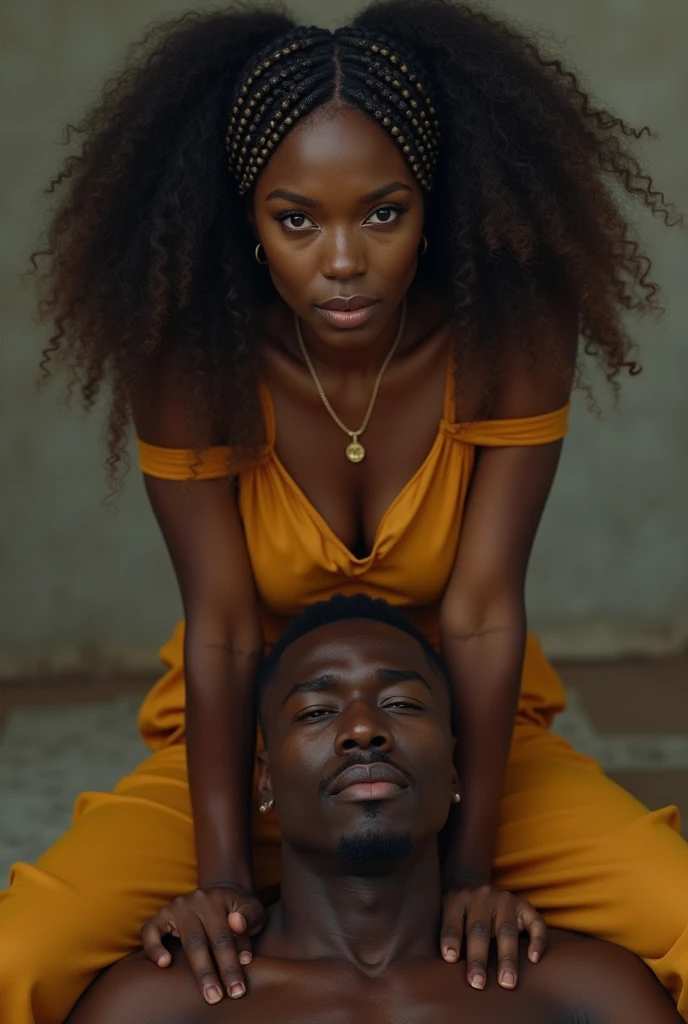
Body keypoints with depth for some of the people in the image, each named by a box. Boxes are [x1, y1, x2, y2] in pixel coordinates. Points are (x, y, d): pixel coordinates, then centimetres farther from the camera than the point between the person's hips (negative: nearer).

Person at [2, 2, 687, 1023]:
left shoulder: (511, 334, -19)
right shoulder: (189, 355, -19)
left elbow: (481, 610, -20)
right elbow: (222, 626, -19)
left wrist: (473, 865, -24)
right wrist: (223, 874, -25)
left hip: (468, 733, 1)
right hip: (246, 742, 0)